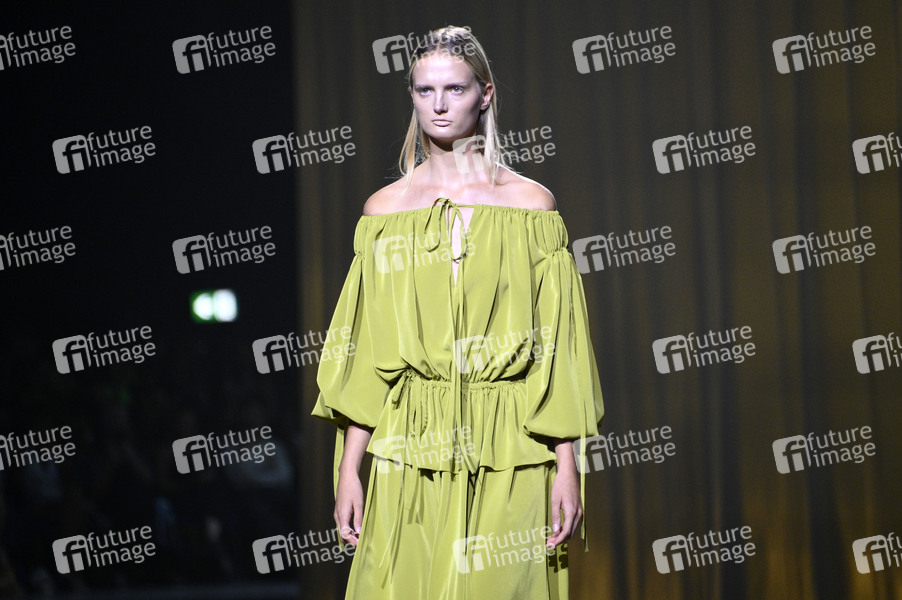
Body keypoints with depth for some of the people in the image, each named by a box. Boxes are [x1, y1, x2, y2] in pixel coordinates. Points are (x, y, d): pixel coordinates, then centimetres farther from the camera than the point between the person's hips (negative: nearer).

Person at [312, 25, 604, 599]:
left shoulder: (531, 204, 4)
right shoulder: (386, 209, 7)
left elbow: (557, 348, 1)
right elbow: (362, 356, 6)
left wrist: (567, 466, -5)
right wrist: (349, 468, 0)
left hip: (508, 454, -1)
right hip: (411, 454, 1)